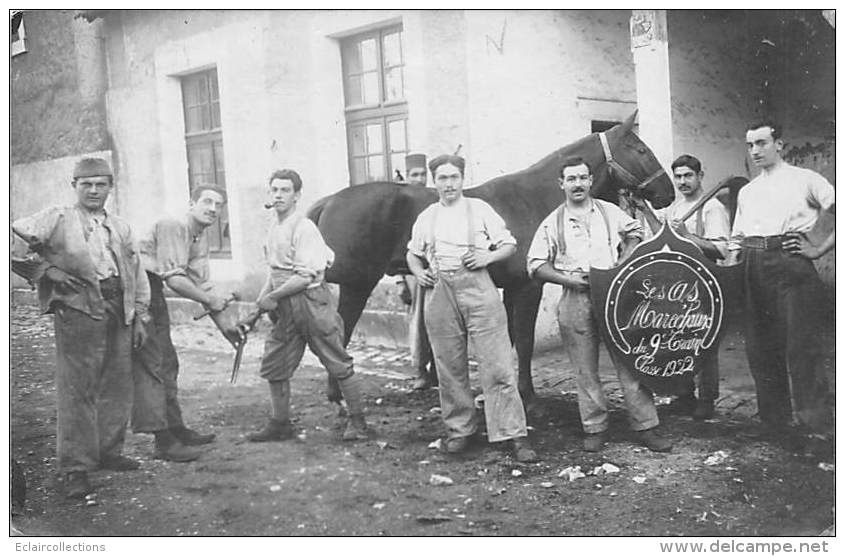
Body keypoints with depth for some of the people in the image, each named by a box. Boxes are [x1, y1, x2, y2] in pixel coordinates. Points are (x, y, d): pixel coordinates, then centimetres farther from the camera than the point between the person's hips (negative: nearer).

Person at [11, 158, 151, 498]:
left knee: (118, 386, 10)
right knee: (76, 389, -5)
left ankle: (108, 452, 25)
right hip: (77, 308, -5)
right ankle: (74, 468, 2)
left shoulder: (120, 228, 18)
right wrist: (45, 270, -9)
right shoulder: (57, 219, 3)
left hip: (118, 310, 6)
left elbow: (137, 274, 19)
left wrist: (139, 317, 13)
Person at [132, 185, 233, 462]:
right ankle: (163, 441, -8)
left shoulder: (201, 238, 11)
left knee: (166, 362, 15)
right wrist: (210, 299, -13)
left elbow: (202, 284, 13)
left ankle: (176, 428, 27)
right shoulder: (172, 226, -18)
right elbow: (174, 279, -23)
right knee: (149, 364, -10)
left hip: (153, 294, 10)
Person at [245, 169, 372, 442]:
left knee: (339, 365, 1)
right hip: (286, 309, 8)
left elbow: (306, 276, -18)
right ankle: (280, 424, 22)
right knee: (273, 366, 9)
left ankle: (358, 422, 11)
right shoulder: (273, 229, 12)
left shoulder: (304, 228, -13)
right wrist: (257, 310, 14)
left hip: (311, 301, -8)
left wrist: (273, 296, -14)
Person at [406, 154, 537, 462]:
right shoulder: (425, 218, 14)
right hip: (439, 294, 3)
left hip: (478, 289, -3)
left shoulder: (479, 209, 7)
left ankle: (514, 434, -1)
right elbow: (413, 254, 26)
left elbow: (509, 245, 8)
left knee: (497, 367, -6)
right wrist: (418, 272, 5)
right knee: (450, 368, 8)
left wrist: (489, 256, -11)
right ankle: (459, 429, 22)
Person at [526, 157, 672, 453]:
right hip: (576, 299, 0)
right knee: (585, 369, 5)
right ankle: (595, 428, 16)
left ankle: (645, 426, 8)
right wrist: (566, 279, -11)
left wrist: (623, 264, 2)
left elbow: (635, 234, 19)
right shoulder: (552, 223, 3)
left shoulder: (610, 212, 8)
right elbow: (536, 265, 3)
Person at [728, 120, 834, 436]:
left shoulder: (805, 180, 5)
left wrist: (819, 250, -6)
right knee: (759, 344, 6)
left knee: (800, 341, -10)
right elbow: (736, 238, 23)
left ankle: (812, 414, 2)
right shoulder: (746, 192, 21)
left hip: (791, 264, -5)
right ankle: (774, 419, 17)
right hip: (754, 267, 5)